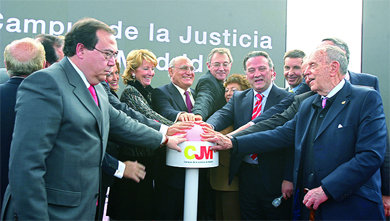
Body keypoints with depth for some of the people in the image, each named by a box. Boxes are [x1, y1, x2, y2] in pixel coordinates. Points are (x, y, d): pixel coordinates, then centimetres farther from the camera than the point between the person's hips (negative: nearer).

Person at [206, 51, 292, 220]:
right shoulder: (238, 98, 10)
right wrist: (209, 126, -32)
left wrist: (288, 178, -14)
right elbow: (223, 114, -8)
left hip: (274, 178, -4)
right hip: (246, 175, 4)